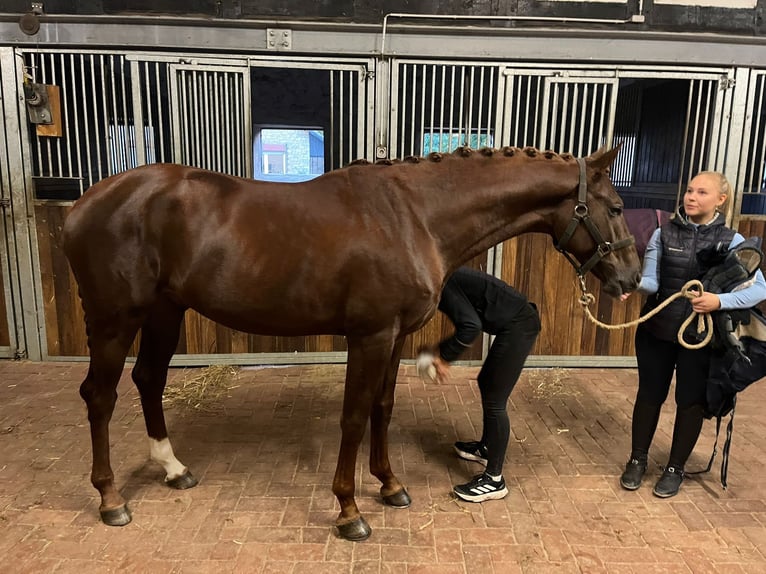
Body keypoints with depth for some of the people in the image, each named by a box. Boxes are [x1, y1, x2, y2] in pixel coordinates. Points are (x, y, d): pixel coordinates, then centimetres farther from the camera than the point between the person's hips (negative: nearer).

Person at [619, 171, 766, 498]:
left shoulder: (732, 241, -5)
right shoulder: (663, 234, -2)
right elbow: (651, 281, -9)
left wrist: (720, 301, -26)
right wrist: (634, 285, -31)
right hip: (656, 329, 1)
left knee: (691, 400, 10)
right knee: (649, 394, 11)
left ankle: (675, 468, 28)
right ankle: (637, 460, 29)